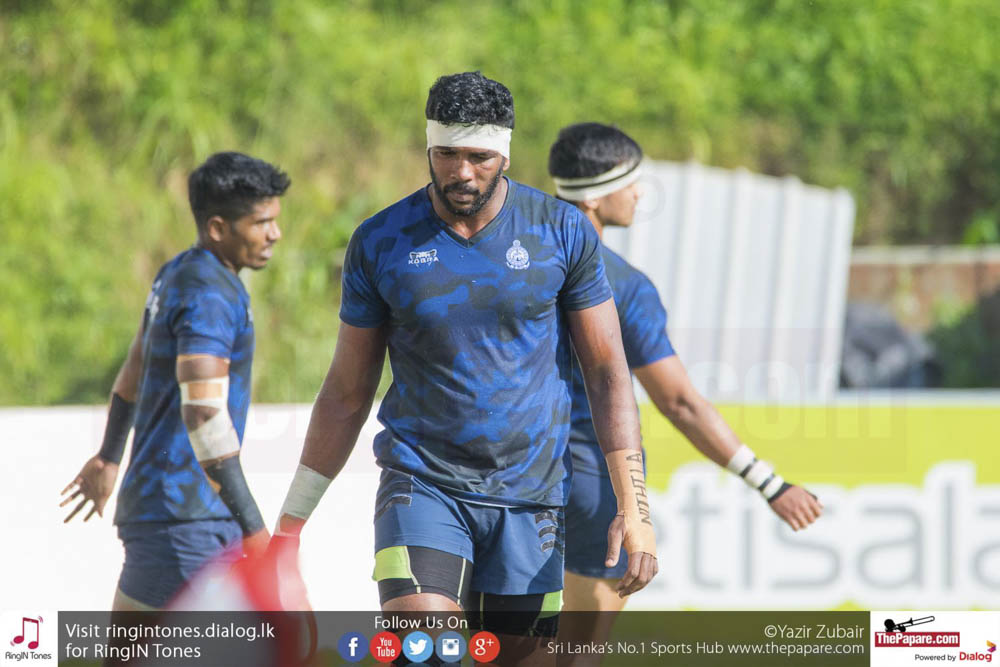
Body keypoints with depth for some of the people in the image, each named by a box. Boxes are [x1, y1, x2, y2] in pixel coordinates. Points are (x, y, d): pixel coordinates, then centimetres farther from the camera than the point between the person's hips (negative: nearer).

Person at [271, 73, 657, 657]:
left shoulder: (564, 232, -1)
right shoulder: (381, 242, 0)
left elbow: (609, 372, 2)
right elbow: (347, 393, 9)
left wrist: (635, 507, -7)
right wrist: (290, 523, 8)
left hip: (530, 496, 1)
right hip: (422, 483, -1)